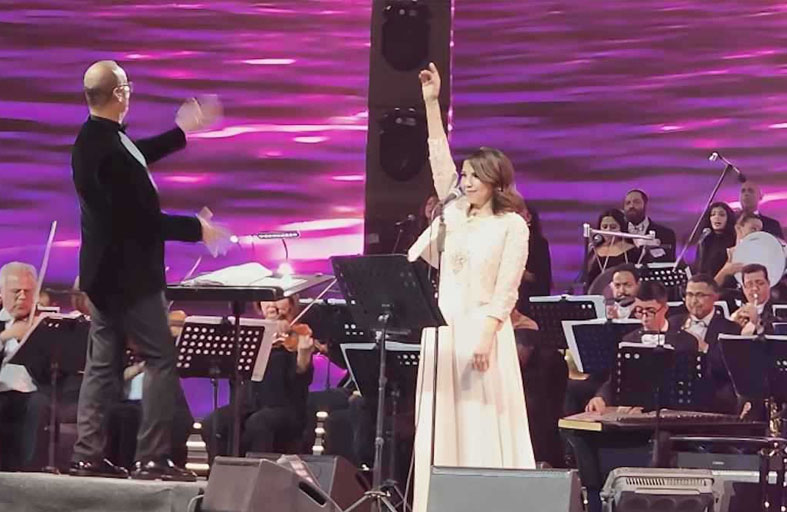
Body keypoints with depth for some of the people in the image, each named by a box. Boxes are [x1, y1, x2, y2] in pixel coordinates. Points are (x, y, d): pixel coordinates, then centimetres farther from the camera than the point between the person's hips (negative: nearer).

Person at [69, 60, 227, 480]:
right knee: (161, 359, -2)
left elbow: (134, 160, 26)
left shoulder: (93, 139, 5)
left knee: (103, 363, 11)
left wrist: (181, 131, 32)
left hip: (105, 271, 10)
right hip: (129, 273, -10)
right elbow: (143, 218, -24)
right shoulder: (109, 150, -25)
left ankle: (87, 455, 13)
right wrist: (197, 229, -12)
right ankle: (151, 458, -2)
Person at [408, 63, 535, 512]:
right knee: (443, 427, 4)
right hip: (443, 328, 6)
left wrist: (486, 336, -19)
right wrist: (431, 102, 5)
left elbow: (506, 289, -10)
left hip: (482, 330, -6)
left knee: (482, 425, -6)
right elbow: (440, 160, 10)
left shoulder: (512, 225, -3)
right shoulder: (455, 214, 12)